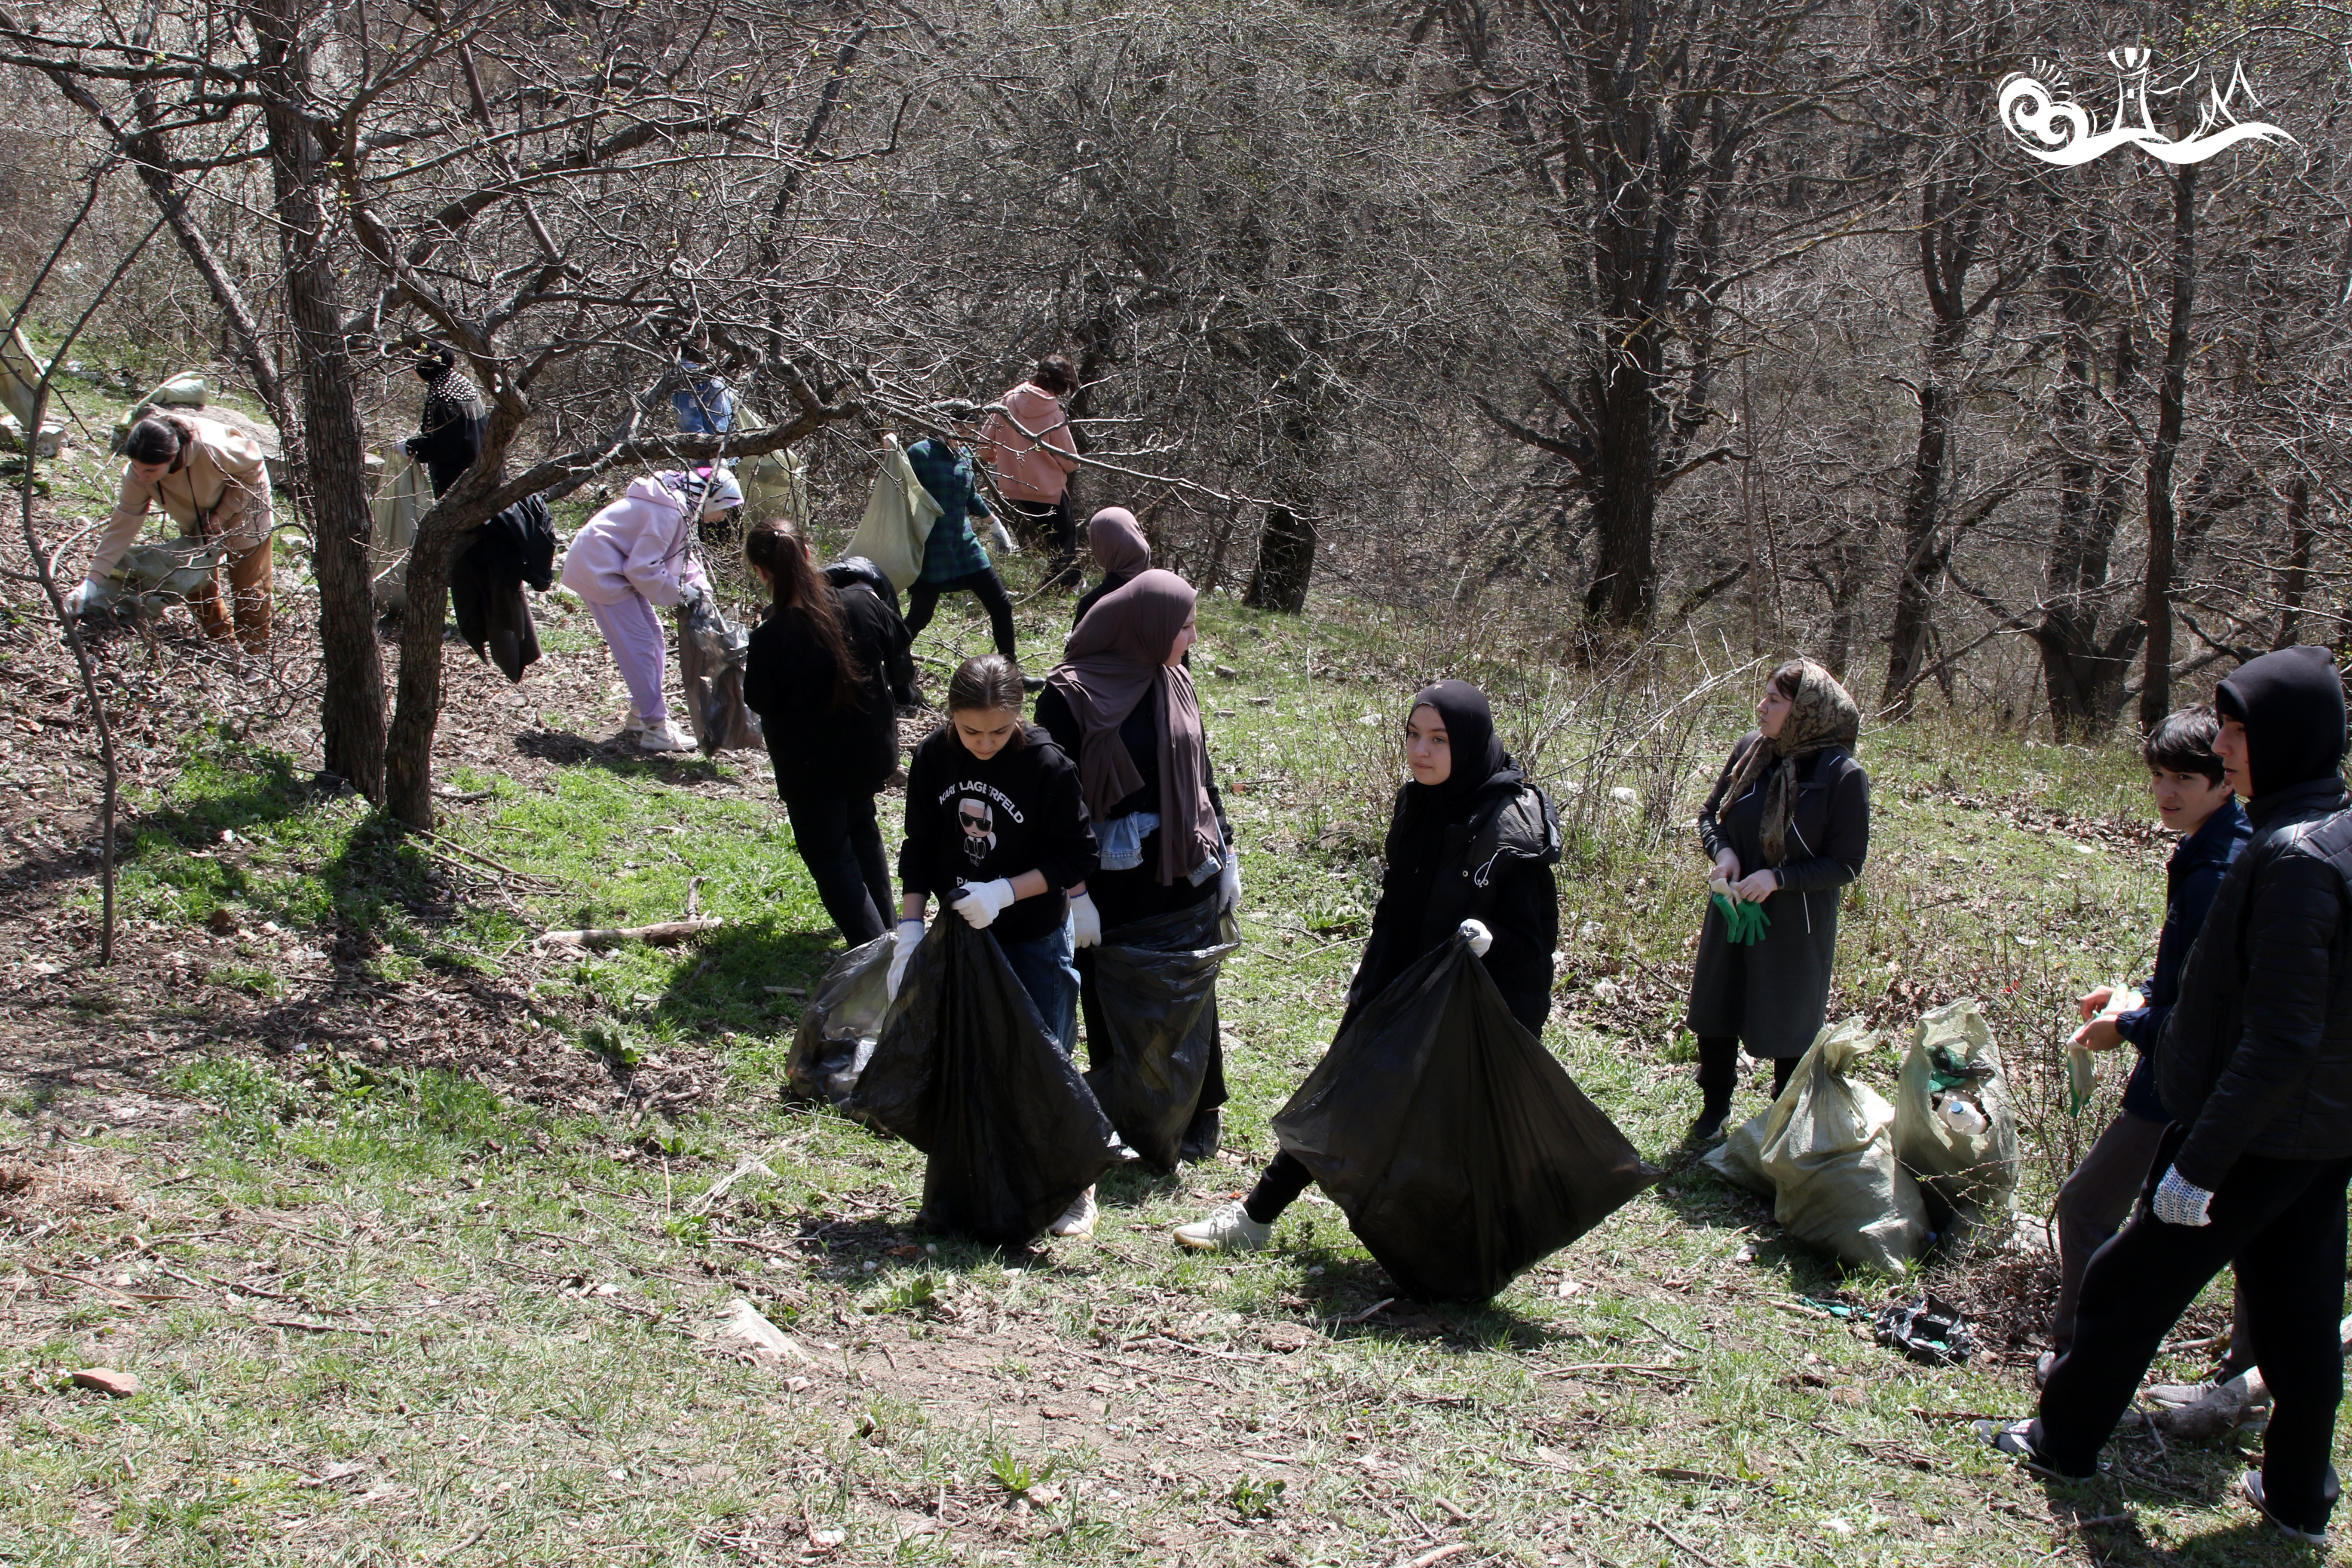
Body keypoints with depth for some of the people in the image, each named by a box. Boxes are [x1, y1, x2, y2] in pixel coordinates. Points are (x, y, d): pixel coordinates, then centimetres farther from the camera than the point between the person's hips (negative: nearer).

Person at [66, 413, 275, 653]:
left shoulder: (211, 450, -43)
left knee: (249, 587, 0)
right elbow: (123, 524, -25)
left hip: (242, 504, -4)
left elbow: (252, 469, -23)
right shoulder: (138, 474, -30)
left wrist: (223, 514, -24)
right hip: (197, 516, 4)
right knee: (197, 583, 9)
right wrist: (92, 580, -30)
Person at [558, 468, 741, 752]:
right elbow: (643, 568, -25)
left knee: (654, 638, 13)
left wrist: (699, 585, 1)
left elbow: (683, 554, 18)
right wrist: (680, 593, -15)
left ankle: (639, 716, 23)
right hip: (600, 569, -11)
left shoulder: (683, 507, 5)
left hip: (618, 569, 11)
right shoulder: (670, 511, -26)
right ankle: (656, 729, -5)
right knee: (639, 647, -9)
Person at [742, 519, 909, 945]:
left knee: (828, 854, 10)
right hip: (871, 750, 6)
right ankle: (884, 925, 42)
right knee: (861, 828, 30)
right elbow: (896, 647, 2)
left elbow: (760, 703, -17)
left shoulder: (771, 638, -30)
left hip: (811, 767, -5)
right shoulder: (860, 603, -16)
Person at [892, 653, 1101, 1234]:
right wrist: (910, 930, -4)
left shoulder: (1048, 765, -19)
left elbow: (1078, 859, -13)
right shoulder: (933, 758, -6)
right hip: (961, 933, 4)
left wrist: (1004, 893, -22)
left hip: (1036, 941, -4)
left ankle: (1074, 1187, 15)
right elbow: (919, 851, 3)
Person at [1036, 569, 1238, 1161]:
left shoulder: (1174, 683, 4)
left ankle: (1201, 1113, 26)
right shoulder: (1071, 695, -14)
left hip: (1186, 871, 5)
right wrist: (1074, 891, -15)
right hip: (1114, 881, -5)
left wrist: (1226, 851, 14)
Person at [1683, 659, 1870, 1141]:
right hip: (1732, 912, 4)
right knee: (1714, 1014, 15)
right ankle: (1715, 1106, 37)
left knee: (1788, 1028, 11)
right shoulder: (1751, 749, -6)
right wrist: (1722, 851, -14)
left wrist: (1778, 878, -24)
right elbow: (1710, 814, 7)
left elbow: (1846, 865, -14)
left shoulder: (1842, 775, -18)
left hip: (1796, 925, -4)